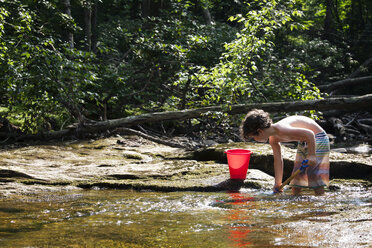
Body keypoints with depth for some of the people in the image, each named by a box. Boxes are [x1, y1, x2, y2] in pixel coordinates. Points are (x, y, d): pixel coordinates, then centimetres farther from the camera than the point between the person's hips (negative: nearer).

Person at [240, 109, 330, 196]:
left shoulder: (281, 130, -32)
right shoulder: (273, 139, -2)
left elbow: (310, 134, -34)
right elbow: (278, 160, 5)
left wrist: (311, 155, -31)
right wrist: (278, 183, 5)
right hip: (304, 143, 9)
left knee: (315, 176, -12)